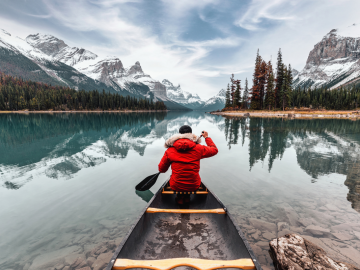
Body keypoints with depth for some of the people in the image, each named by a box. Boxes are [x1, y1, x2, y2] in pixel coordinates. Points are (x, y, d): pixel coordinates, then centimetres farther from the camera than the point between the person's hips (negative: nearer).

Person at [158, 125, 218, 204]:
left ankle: (180, 197, 26)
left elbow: (161, 169, 0)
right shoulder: (198, 148, -10)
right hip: (194, 186, 0)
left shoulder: (170, 151, -9)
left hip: (176, 186, 0)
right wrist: (206, 137, 22)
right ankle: (187, 196, 32)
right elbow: (215, 150, 8)